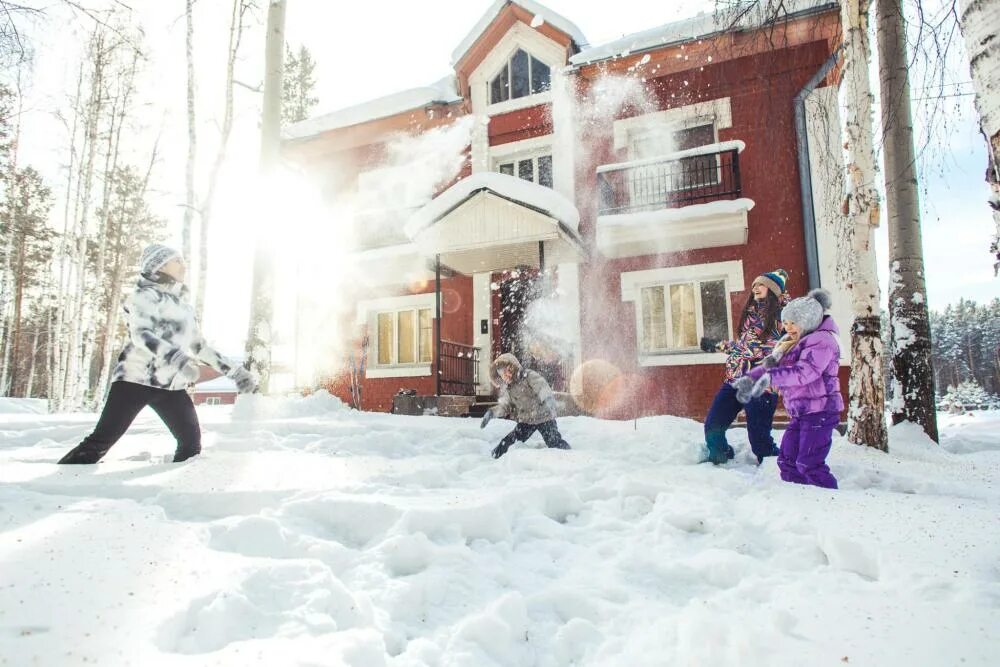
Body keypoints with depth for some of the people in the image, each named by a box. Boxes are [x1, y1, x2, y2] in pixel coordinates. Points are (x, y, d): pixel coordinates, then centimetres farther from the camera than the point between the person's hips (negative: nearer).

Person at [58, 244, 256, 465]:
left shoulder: (183, 304, 20)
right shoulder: (146, 295, -2)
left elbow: (198, 346, 25)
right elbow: (141, 333, -20)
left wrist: (234, 371, 20)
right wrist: (177, 358, -37)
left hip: (172, 386, 7)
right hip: (137, 379, -7)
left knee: (192, 444, -1)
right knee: (100, 443, -12)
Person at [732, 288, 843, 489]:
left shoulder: (821, 341, -13)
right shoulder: (792, 343, 16)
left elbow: (805, 372, -28)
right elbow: (771, 364, 15)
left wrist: (771, 377, -32)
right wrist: (750, 378, -1)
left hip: (819, 412, -10)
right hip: (800, 413, 10)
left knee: (809, 464, -10)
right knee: (787, 459, 10)